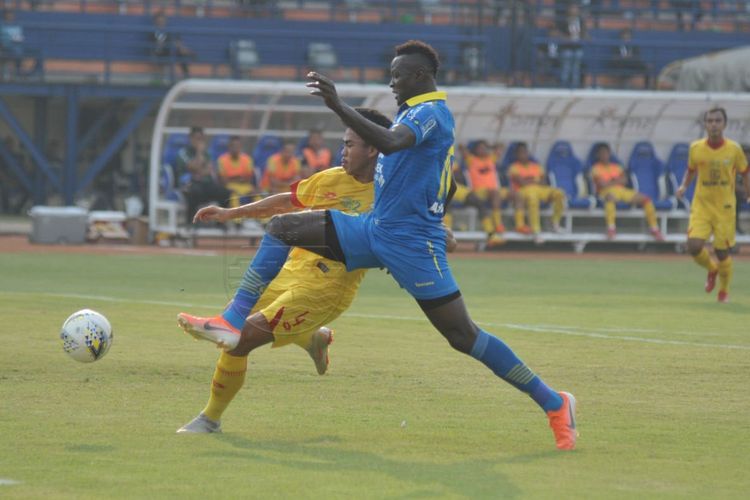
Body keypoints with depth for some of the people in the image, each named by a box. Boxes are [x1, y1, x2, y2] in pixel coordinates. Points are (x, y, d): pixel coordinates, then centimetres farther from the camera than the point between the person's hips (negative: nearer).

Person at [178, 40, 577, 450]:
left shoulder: (432, 113, -15)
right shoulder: (412, 111, 14)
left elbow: (389, 142, -36)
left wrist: (337, 105, -41)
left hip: (410, 241, -10)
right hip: (373, 230, 10)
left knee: (463, 336, -9)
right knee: (281, 227, 4)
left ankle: (554, 404, 0)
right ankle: (234, 322, -1)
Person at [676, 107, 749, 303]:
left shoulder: (734, 149, -7)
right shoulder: (696, 148, -3)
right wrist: (684, 186, 3)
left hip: (725, 208, -1)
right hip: (701, 204, 1)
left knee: (722, 251, 0)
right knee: (694, 246, -15)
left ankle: (724, 291, 26)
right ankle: (712, 269, 20)